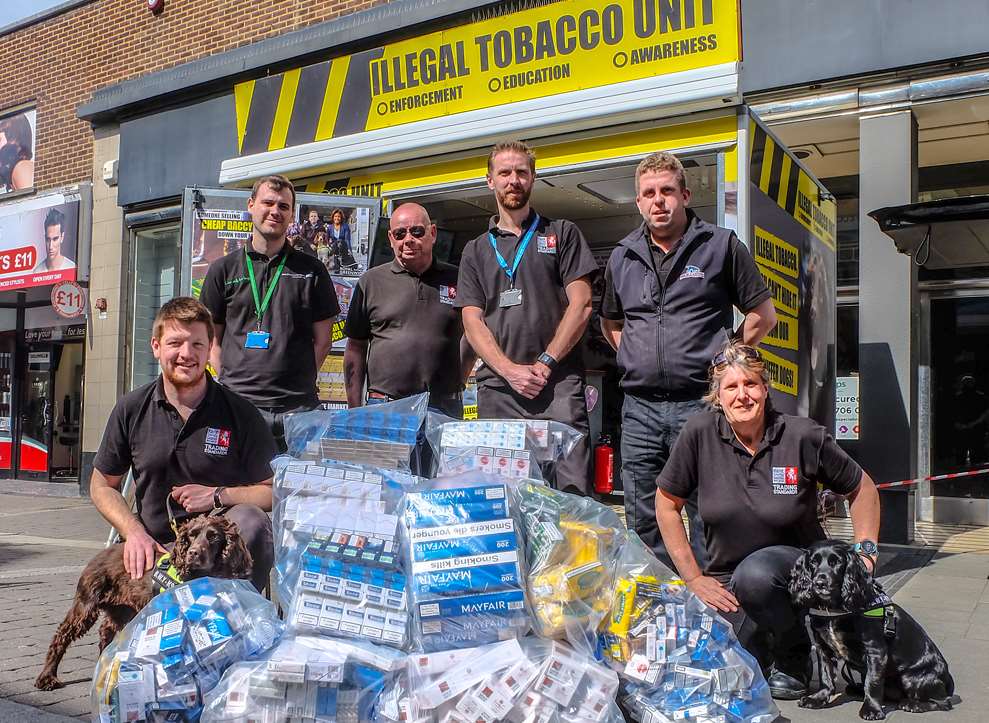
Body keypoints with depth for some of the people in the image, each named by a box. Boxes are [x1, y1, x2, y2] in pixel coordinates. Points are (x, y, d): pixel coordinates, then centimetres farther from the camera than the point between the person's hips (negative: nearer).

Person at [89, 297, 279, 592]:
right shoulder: (131, 410, 4)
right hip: (157, 550, 1)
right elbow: (102, 485, 12)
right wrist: (134, 532, -4)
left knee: (251, 521, -34)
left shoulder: (240, 413, -5)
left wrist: (217, 496, -16)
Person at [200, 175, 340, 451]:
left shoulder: (311, 270, 10)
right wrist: (231, 379, 0)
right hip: (238, 403, 0)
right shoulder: (223, 270, 11)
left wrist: (297, 381, 1)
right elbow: (211, 338, 13)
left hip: (297, 407, 0)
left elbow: (322, 340, 10)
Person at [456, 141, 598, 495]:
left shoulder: (562, 234, 13)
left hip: (559, 385, -2)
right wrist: (511, 370, -8)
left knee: (571, 489, -10)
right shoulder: (476, 251, 19)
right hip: (497, 387, 2)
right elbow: (473, 321, 8)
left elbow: (581, 305, 2)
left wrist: (544, 364, -8)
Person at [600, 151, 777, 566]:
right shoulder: (623, 256, 14)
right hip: (639, 407, 4)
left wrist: (721, 357, 0)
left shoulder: (721, 246, 3)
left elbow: (763, 315, 6)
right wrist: (636, 357, 12)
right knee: (643, 525, 10)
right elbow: (610, 324, 27)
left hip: (700, 403, -4)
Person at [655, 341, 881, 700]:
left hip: (797, 568, -2)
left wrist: (865, 549, -5)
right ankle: (759, 635, 15)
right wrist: (693, 577, -3)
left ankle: (795, 657, -5)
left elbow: (863, 489, 5)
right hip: (726, 580, 2)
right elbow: (667, 504, 0)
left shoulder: (803, 437, -12)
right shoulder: (699, 433, -11)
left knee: (755, 574, -36)